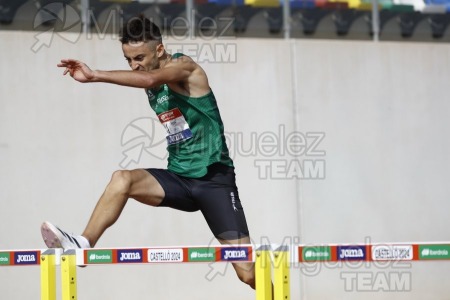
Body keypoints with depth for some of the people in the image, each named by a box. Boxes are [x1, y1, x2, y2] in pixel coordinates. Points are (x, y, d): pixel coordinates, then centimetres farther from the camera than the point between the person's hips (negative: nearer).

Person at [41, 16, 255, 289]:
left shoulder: (184, 66, -13)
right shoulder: (153, 84, 9)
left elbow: (148, 79, -33)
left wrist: (95, 76, -40)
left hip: (214, 180, -6)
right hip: (179, 178, 6)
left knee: (248, 272, -9)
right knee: (122, 179, -23)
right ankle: (83, 245, -27)